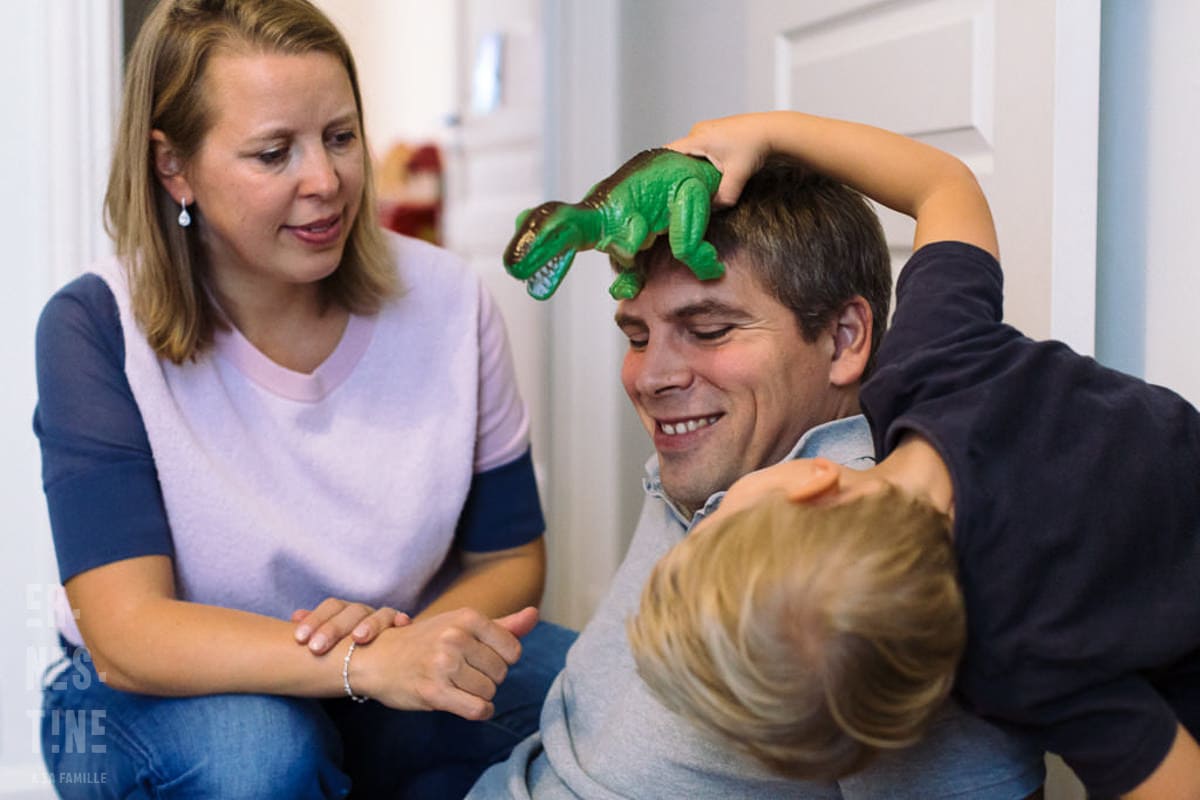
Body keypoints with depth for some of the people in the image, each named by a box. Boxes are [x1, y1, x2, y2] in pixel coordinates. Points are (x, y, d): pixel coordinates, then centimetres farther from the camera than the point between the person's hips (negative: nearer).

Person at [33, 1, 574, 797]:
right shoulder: (95, 330, -17)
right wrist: (368, 664, -40)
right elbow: (127, 634, -25)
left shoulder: (447, 301, -9)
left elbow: (508, 558, -1)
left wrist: (403, 635, -24)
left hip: (379, 698, 3)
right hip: (154, 700, -3)